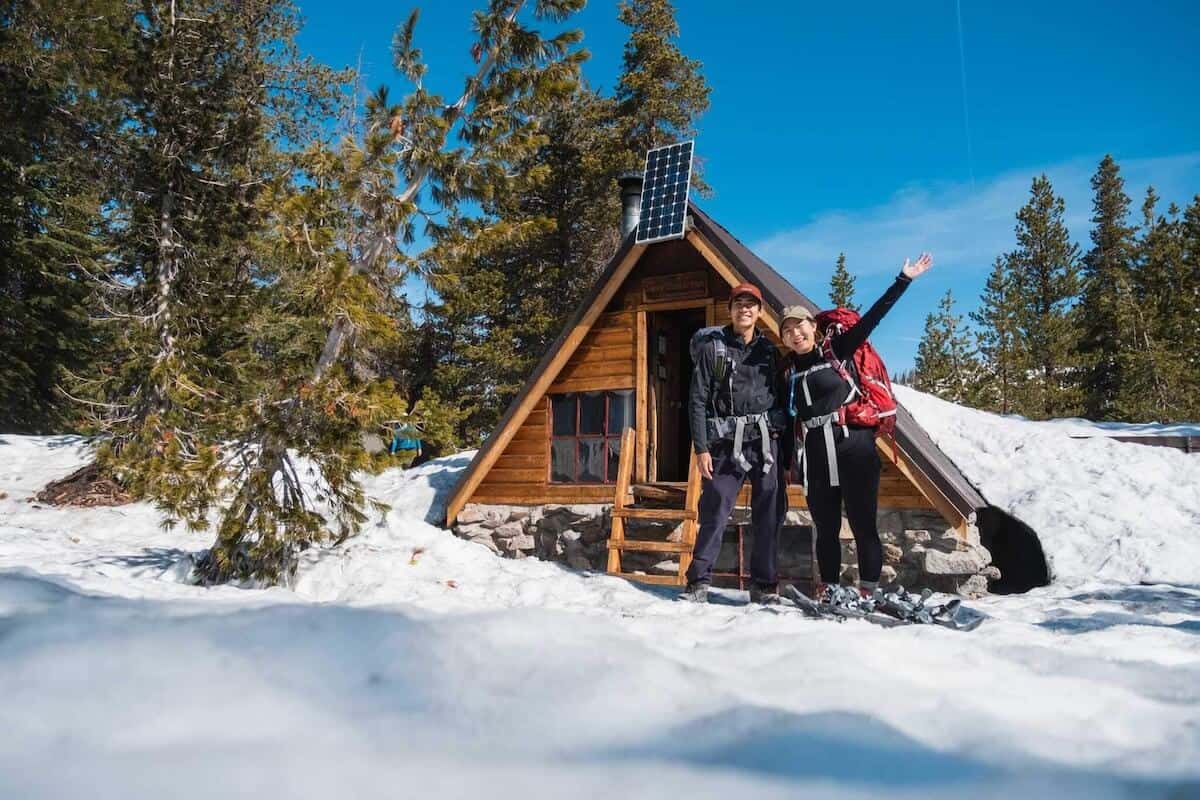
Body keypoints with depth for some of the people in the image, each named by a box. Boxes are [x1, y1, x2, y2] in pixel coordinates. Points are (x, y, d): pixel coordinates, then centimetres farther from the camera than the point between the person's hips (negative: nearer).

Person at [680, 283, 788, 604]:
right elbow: (697, 400, -1)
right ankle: (699, 582, 8)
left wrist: (785, 443, 8)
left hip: (766, 441, 3)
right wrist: (701, 448, -8)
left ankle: (764, 584, 16)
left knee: (770, 516, 4)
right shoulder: (713, 348, 3)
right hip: (726, 443, -3)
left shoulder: (769, 350, 13)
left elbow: (781, 398, 16)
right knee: (714, 513, -3)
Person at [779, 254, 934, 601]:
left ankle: (868, 591, 11)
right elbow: (790, 419, 15)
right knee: (826, 528, 12)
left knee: (862, 524, 1)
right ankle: (828, 588, 23)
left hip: (853, 449, -4)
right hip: (815, 458, 4)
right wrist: (785, 461, 13)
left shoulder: (837, 351, 0)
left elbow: (871, 318, -5)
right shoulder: (789, 371, 11)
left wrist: (903, 280, -10)